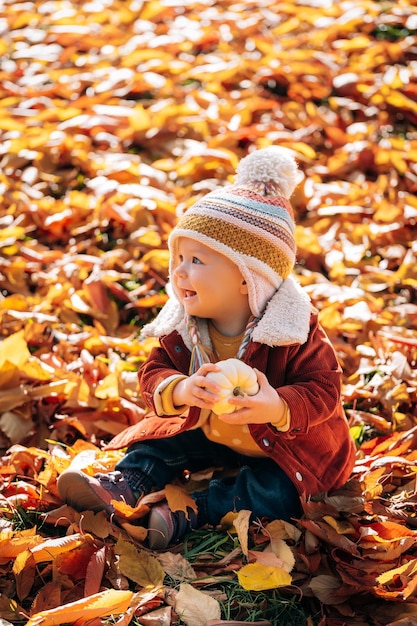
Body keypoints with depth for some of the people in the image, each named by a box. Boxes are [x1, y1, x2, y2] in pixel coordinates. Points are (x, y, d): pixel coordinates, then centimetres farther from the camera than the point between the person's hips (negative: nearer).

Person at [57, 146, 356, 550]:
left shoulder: (292, 330, -26)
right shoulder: (181, 327, -11)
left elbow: (323, 390, -26)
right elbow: (153, 372, -11)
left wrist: (278, 408, -47)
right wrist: (178, 390, -36)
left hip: (286, 443, -5)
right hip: (207, 433, 6)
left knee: (275, 493, -28)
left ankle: (190, 511, -31)